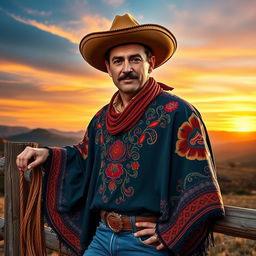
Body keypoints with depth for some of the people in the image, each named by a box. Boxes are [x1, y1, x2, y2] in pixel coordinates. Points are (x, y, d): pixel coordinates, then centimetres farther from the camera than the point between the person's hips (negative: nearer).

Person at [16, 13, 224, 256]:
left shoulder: (176, 112, -12)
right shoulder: (101, 119, 8)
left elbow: (199, 181, -14)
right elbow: (85, 158, 24)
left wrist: (168, 234, -12)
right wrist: (48, 155, 9)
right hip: (101, 237, 6)